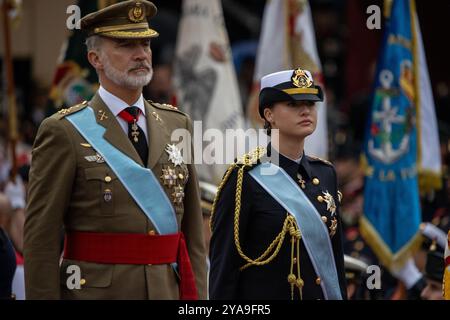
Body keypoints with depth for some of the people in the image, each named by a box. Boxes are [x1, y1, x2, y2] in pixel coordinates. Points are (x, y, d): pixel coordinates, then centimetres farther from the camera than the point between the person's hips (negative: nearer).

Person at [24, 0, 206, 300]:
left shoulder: (178, 125, 11)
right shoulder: (64, 132, -4)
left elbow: (193, 228, 11)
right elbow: (41, 238, -6)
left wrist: (197, 297, 5)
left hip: (170, 289, 5)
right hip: (96, 290, -4)